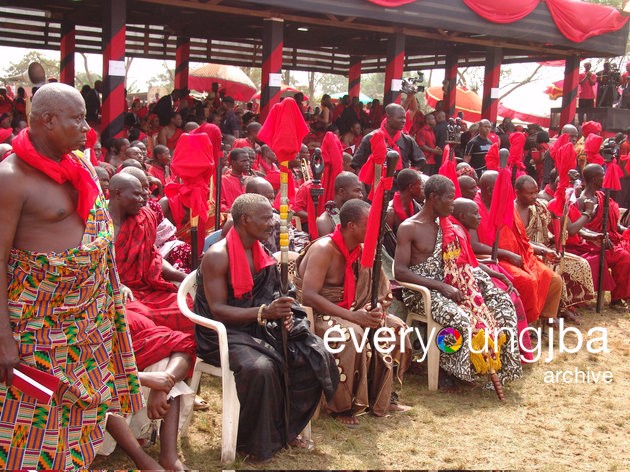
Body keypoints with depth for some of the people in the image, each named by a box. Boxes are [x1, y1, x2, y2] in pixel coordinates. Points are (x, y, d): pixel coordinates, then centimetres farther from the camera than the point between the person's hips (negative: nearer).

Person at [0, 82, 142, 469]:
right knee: (33, 412, 5)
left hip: (90, 308, 7)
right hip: (41, 314, -7)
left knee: (81, 400, 17)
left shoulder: (81, 164, 5)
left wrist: (113, 287, 13)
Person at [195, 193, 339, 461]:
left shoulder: (262, 254, 8)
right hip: (223, 332, -7)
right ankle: (257, 443, -10)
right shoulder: (217, 256, -15)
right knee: (259, 367, -35)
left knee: (314, 357, -10)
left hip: (258, 327, 7)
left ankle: (287, 429, 8)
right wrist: (263, 312, -30)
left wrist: (282, 313, -9)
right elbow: (217, 310, -19)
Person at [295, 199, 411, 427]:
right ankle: (342, 407, -17)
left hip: (348, 311, 8)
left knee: (395, 327, -5)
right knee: (352, 334, -36)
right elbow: (308, 296, -31)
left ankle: (379, 398, 7)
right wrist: (353, 316, -35)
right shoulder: (324, 249, -21)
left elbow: (380, 288, 9)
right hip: (315, 315, -8)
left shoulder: (362, 249, 3)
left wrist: (377, 307, -16)